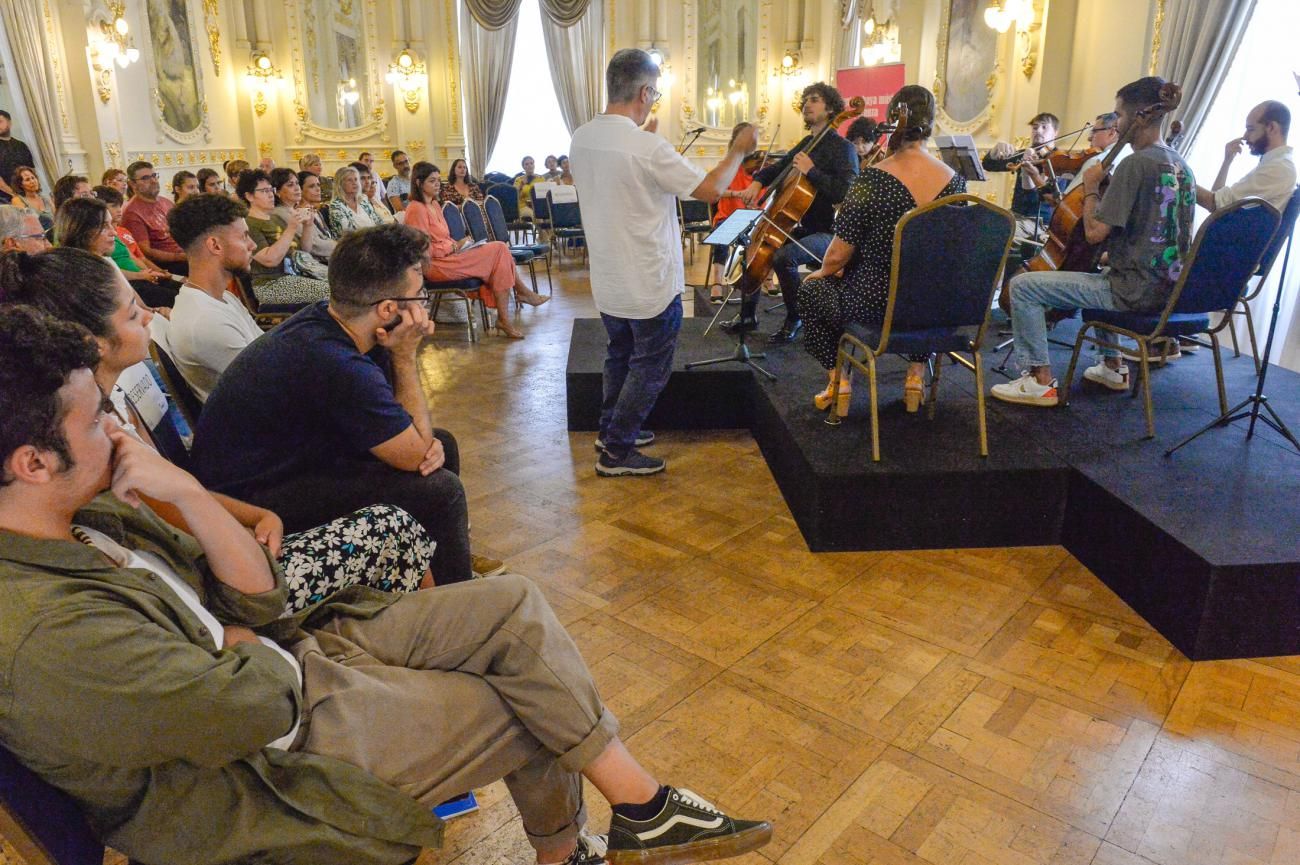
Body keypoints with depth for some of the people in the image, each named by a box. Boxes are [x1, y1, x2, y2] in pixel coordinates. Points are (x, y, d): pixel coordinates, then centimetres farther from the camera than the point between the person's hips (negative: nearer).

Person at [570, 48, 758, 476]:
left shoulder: (582, 137, 0)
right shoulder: (647, 147, -24)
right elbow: (710, 189, -16)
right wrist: (738, 151, -2)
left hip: (607, 281, 8)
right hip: (650, 284, -8)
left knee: (620, 357, 24)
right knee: (650, 368, 8)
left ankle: (611, 429, 37)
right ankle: (617, 453, 14)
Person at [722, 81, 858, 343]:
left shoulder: (843, 148, -13)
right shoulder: (807, 143, 12)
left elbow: (846, 193, -27)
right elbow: (778, 168, 24)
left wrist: (811, 171, -29)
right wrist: (758, 181, 3)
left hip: (830, 232, -9)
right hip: (806, 227, 9)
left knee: (783, 256, -32)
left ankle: (795, 319, -11)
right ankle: (748, 315, 22)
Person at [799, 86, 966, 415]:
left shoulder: (872, 180, -19)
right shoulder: (955, 181, -5)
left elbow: (838, 256, -16)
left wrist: (823, 272, 7)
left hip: (874, 302, -4)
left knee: (812, 289, 23)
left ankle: (838, 378, 18)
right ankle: (917, 371, 31)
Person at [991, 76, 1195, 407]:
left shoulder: (1135, 163, -18)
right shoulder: (1180, 164, 12)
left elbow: (1094, 232, -20)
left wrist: (1091, 189, -5)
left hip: (1135, 291, -10)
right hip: (1168, 289, 10)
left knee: (1023, 286, -8)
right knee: (1099, 277, 40)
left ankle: (1041, 379, -4)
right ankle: (1112, 366, 40)